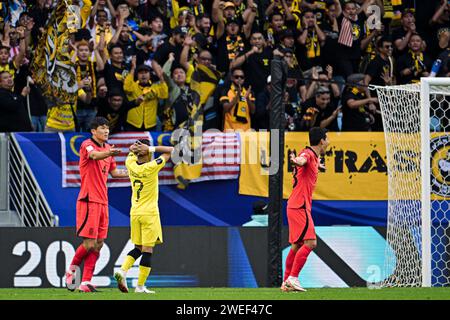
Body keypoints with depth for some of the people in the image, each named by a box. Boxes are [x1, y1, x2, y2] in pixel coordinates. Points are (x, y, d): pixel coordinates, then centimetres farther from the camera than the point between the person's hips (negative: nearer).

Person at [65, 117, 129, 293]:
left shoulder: (107, 148, 16)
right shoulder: (87, 144, -8)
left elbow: (113, 172, 29)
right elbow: (94, 155, -32)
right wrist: (108, 153, -53)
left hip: (102, 202, 8)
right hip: (89, 200, -8)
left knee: (98, 245, 5)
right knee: (90, 243, -10)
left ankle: (86, 282, 8)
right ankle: (72, 270, 13)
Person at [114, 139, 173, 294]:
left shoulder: (131, 164, 0)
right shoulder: (151, 167, -14)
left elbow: (132, 148, 20)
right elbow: (170, 150, -6)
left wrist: (137, 146, -4)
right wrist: (150, 149, -13)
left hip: (134, 213, 6)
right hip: (149, 213, -6)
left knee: (138, 248, 16)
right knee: (147, 250, -3)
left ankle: (123, 270, -7)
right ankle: (140, 286, -6)